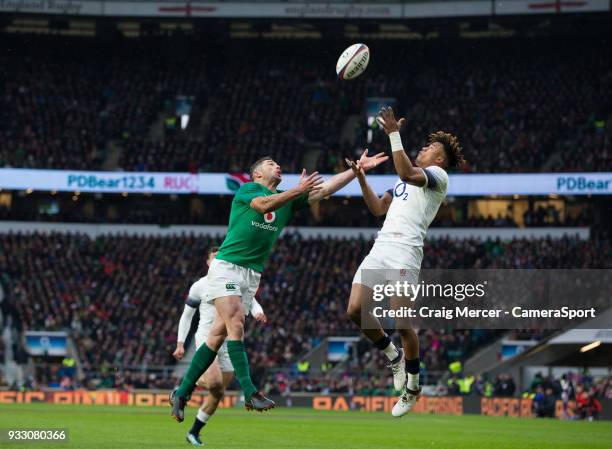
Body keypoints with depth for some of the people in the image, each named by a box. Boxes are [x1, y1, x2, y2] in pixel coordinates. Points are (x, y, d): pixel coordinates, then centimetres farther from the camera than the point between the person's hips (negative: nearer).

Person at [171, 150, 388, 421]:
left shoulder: (287, 199, 17)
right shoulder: (247, 189, 0)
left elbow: (325, 189, 11)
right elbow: (263, 204, -22)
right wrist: (298, 190, -24)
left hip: (252, 275, 6)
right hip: (227, 266, -6)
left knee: (217, 336, 2)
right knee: (235, 327, -18)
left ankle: (181, 393, 7)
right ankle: (249, 393, -24)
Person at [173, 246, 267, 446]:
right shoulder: (199, 286, 0)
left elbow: (252, 303, 9)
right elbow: (186, 316, 6)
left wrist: (258, 313, -15)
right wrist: (180, 344, 0)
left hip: (228, 343, 4)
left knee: (218, 394, 5)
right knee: (215, 382, -28)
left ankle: (194, 431, 20)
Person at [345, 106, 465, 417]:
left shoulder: (438, 175, 3)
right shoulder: (408, 179, 29)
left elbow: (406, 173, -18)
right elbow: (378, 208, 29)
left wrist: (394, 134, -17)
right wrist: (361, 178, 20)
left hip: (404, 253, -8)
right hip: (380, 248, 8)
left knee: (402, 325, -9)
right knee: (355, 310, -4)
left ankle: (412, 387, 7)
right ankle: (394, 356, 17)